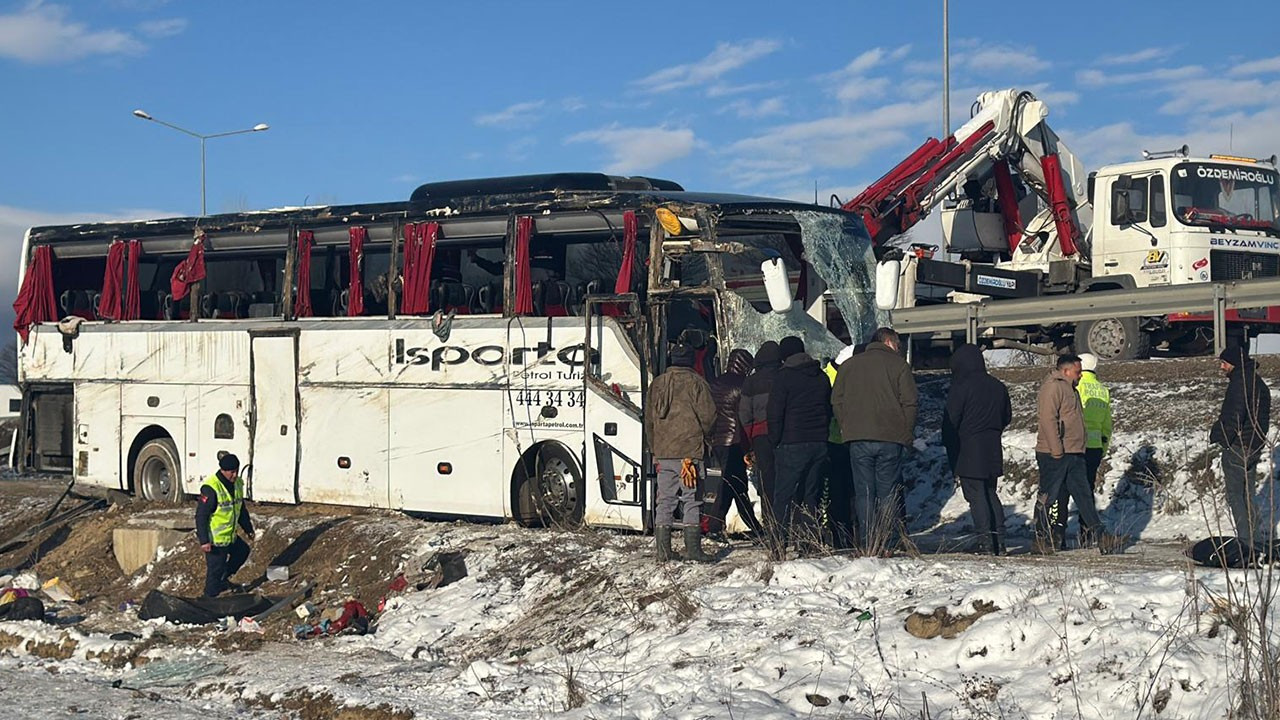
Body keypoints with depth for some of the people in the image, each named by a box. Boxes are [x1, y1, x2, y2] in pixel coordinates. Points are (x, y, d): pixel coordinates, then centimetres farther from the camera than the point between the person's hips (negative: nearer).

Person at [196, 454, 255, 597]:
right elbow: (201, 516, -24)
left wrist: (248, 529, 23)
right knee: (215, 570, 1)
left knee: (243, 551, 26)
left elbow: (241, 509, 18)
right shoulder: (211, 488, -25)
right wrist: (204, 541, -27)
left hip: (230, 537, 9)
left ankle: (222, 580, 37)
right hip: (214, 539, -9)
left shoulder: (237, 484, 3)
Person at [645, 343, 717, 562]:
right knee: (691, 501, 0)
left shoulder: (657, 383, 11)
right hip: (689, 451, -4)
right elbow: (708, 415, -7)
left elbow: (649, 419, 14)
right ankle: (693, 549, -2)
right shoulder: (695, 382, -4)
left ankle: (663, 551, 5)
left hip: (662, 452, 4)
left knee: (665, 501, 7)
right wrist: (701, 437, 11)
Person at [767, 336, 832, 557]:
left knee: (783, 497, -1)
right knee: (811, 496, 11)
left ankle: (779, 546, -7)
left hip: (792, 445, -5)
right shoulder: (821, 377, 11)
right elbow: (830, 409, 15)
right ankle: (812, 543, 8)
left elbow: (775, 413, -9)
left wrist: (775, 441, 0)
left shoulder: (784, 376, -6)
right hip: (819, 443, 5)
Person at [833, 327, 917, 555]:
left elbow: (837, 400, 10)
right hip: (890, 439, -2)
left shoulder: (848, 365, 12)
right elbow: (910, 402, -2)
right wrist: (907, 434, 5)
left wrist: (847, 428, 13)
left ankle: (868, 545, 0)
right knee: (889, 493, 4)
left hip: (858, 439, 2)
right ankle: (888, 545, -1)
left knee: (864, 493, 4)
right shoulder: (898, 365, 2)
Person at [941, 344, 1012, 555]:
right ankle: (999, 541, 11)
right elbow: (1007, 417, 18)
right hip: (993, 451, 7)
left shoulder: (960, 388, -12)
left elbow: (950, 421, -11)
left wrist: (949, 447, 2)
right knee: (991, 494, 14)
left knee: (976, 495, -3)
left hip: (968, 451, -7)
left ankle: (985, 541, -8)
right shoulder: (998, 387, 9)